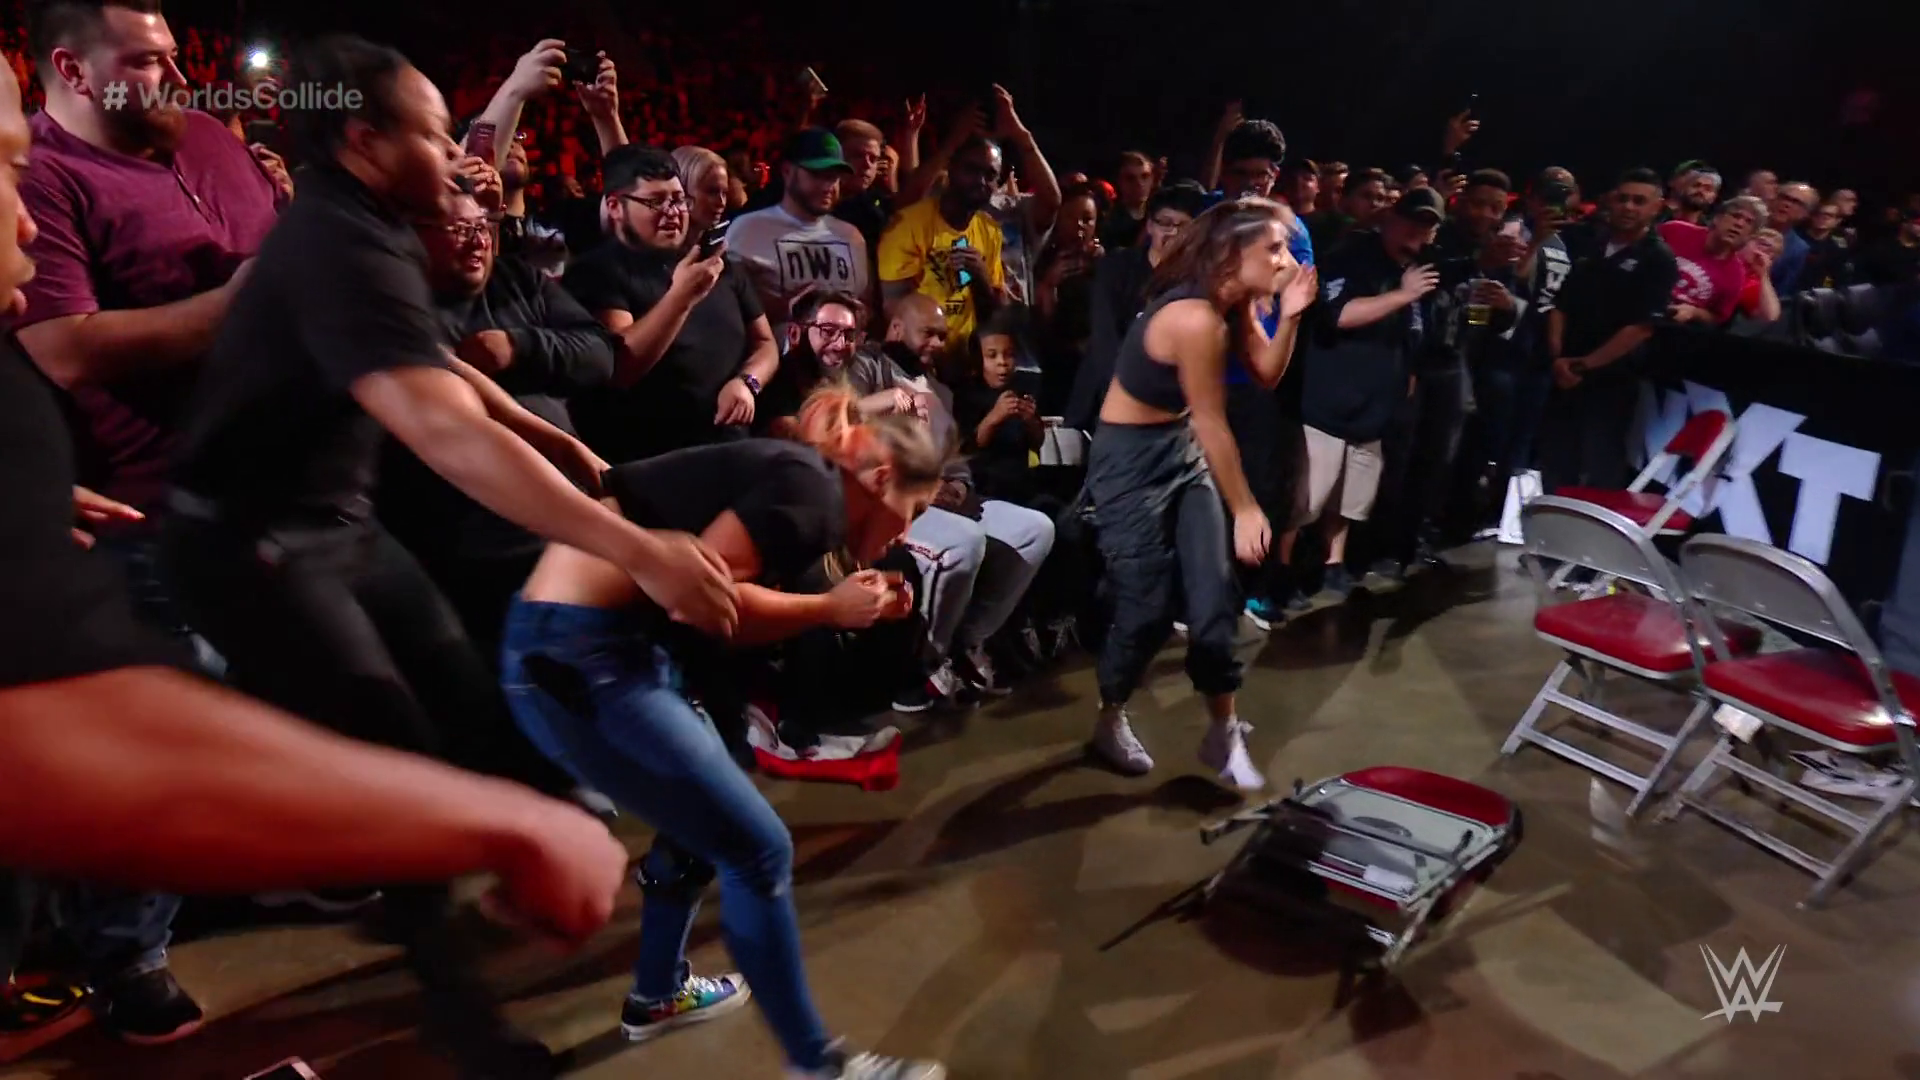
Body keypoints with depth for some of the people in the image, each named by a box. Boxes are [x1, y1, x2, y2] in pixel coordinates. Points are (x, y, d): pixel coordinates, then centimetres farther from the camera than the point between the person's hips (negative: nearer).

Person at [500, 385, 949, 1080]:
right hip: (577, 653, -10)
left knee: (704, 822, 24)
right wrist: (828, 608, -10)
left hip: (590, 642, 10)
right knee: (758, 851, -3)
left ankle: (658, 996, 44)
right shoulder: (811, 486, -11)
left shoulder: (795, 481, 16)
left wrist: (852, 605, 11)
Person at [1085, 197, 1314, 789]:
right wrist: (1245, 509, -12)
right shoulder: (1195, 318, -27)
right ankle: (1110, 723, 21)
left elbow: (1266, 376, 2)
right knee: (1147, 606, -3)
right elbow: (1212, 425, -21)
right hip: (1131, 458, -8)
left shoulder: (1235, 303, -1)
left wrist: (1289, 316, -13)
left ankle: (1224, 733, 14)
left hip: (1182, 450, 8)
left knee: (1214, 595, 2)